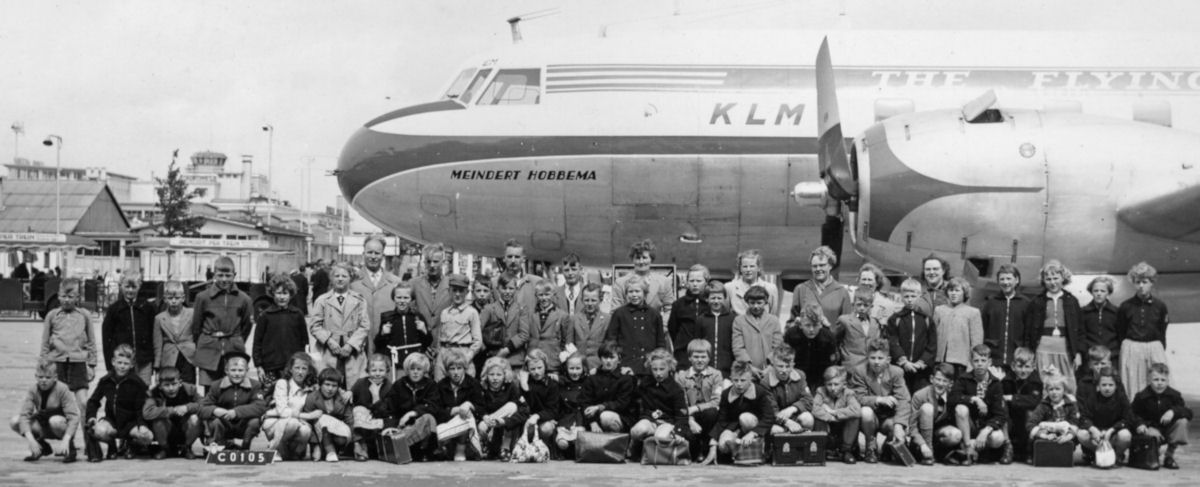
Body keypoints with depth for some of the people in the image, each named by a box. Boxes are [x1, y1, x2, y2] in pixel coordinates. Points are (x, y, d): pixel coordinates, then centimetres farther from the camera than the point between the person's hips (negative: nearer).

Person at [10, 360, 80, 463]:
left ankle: (70, 450, -9)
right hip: (44, 429, 4)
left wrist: (66, 440, -40)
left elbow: (73, 417, -27)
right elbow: (24, 415, -20)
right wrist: (30, 439, -35)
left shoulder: (62, 389, -22)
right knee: (14, 421, -16)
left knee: (55, 420, -38)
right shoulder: (33, 390, -12)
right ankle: (43, 448, 5)